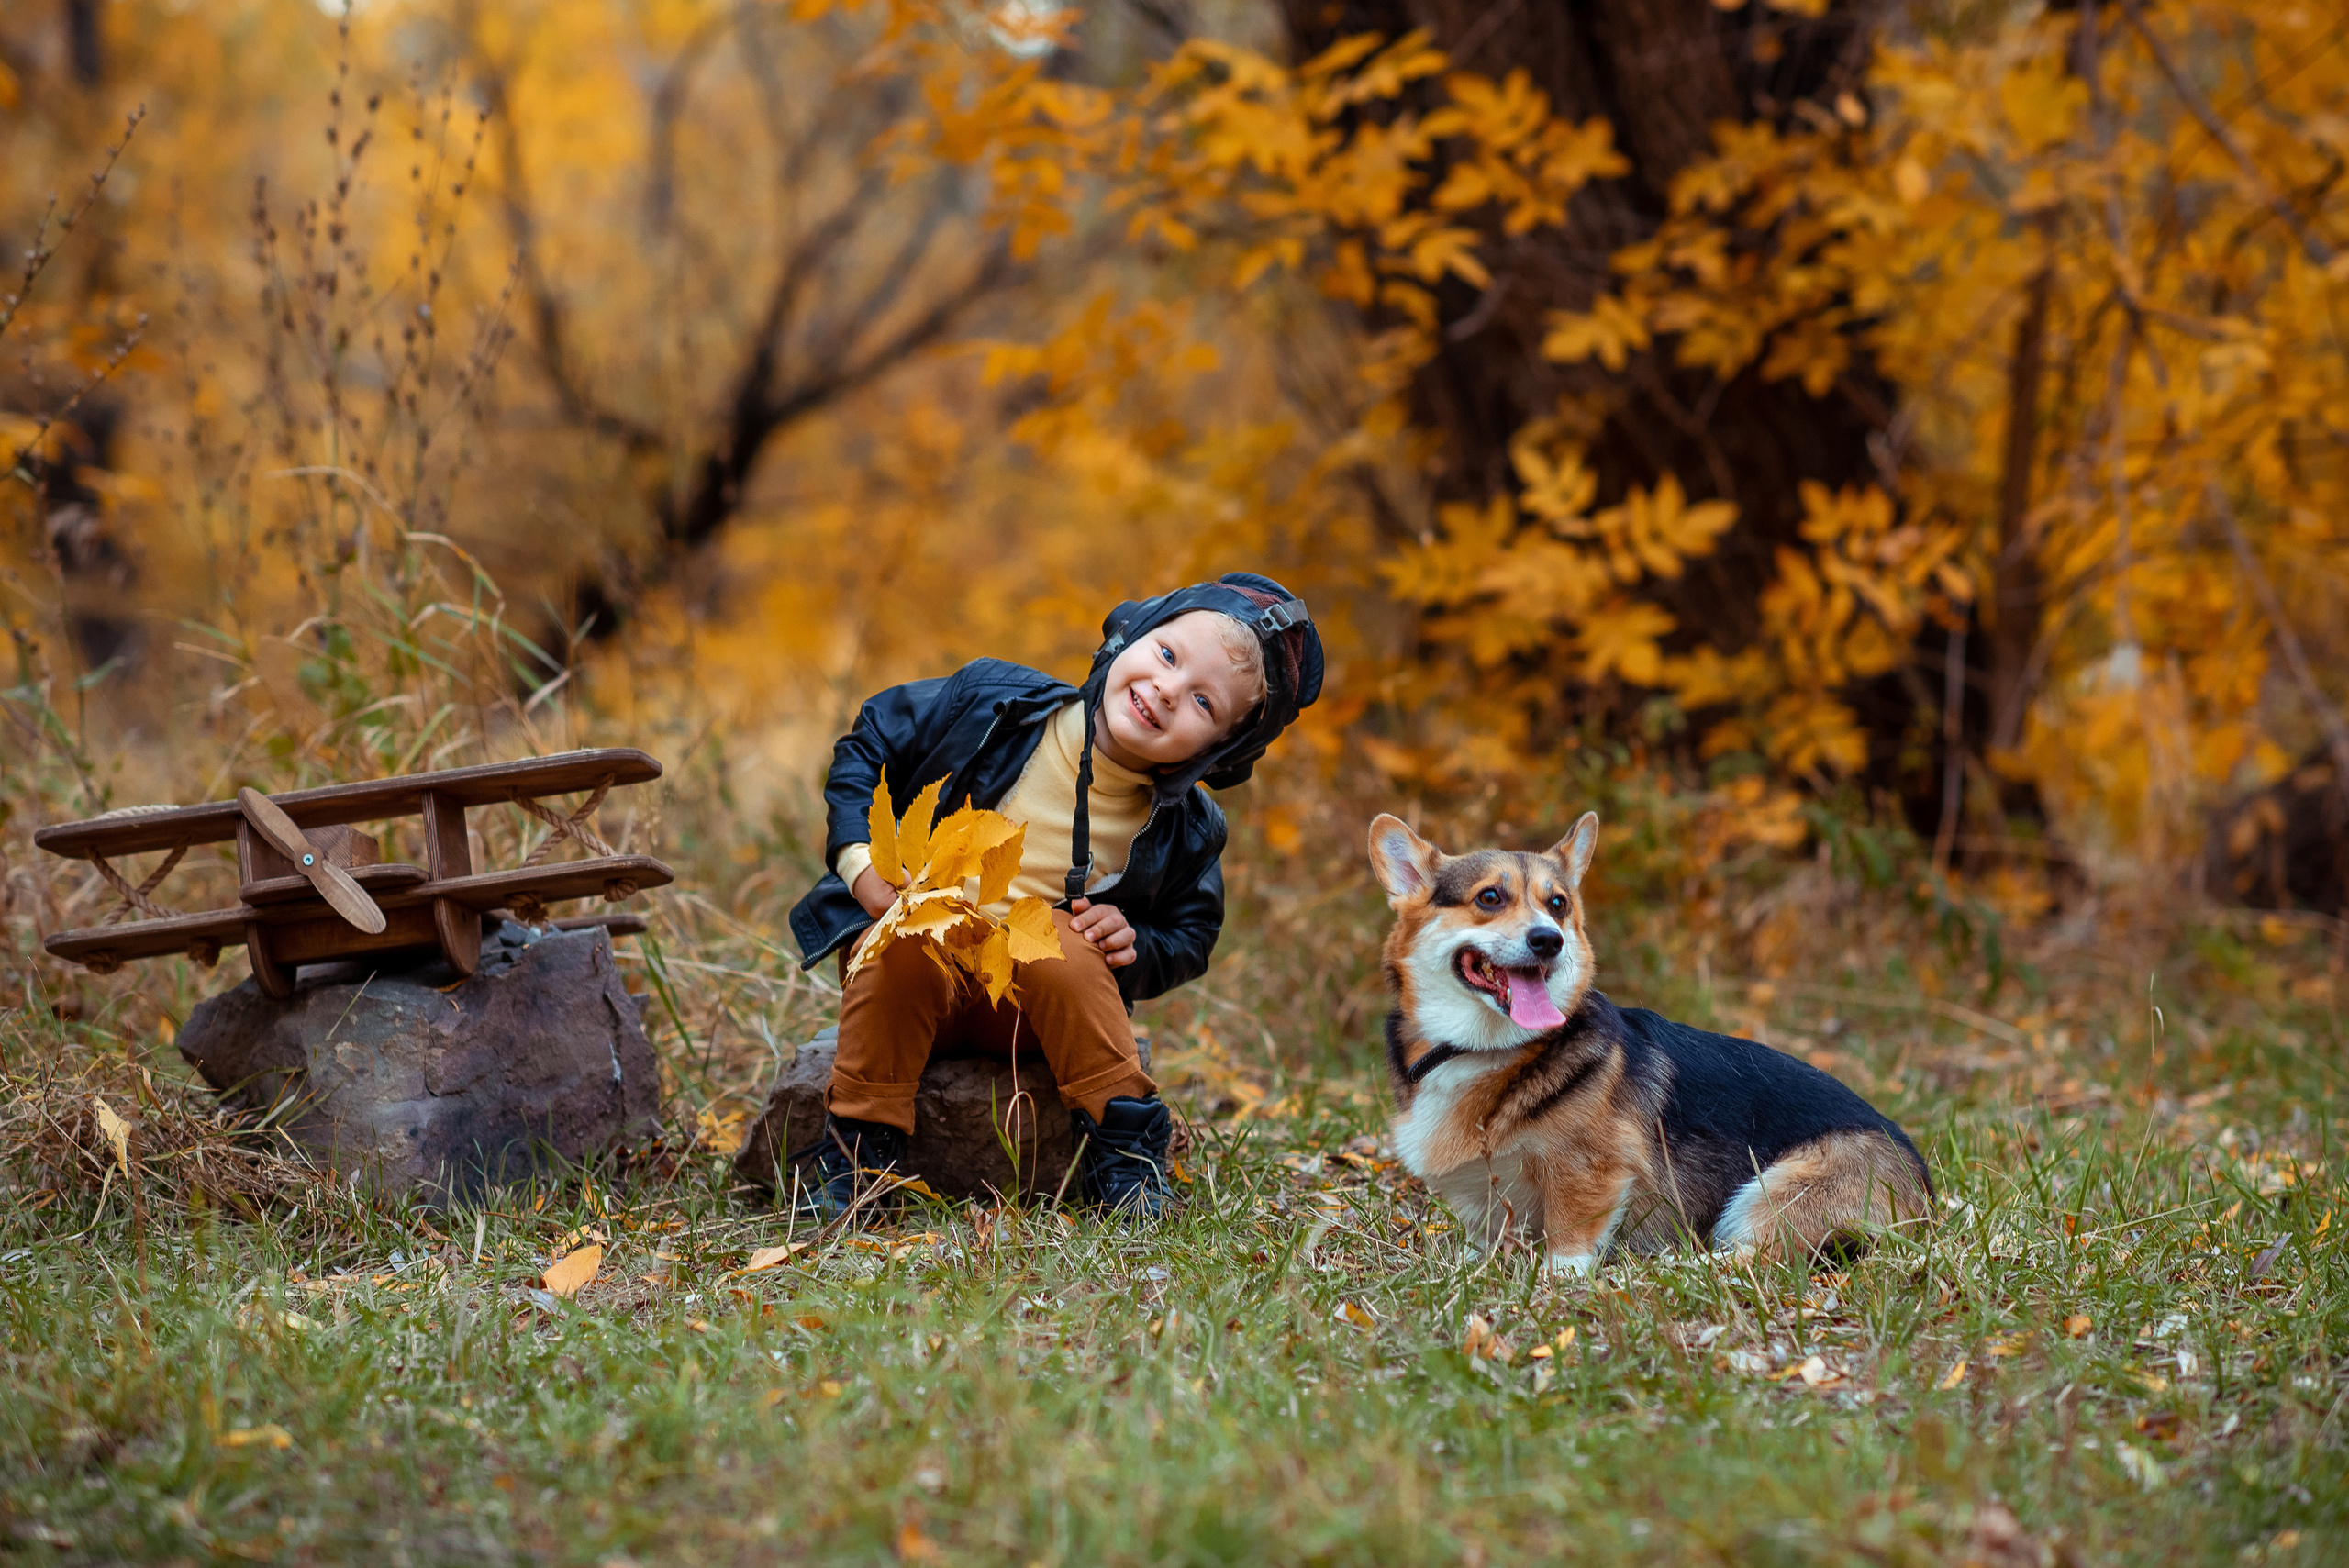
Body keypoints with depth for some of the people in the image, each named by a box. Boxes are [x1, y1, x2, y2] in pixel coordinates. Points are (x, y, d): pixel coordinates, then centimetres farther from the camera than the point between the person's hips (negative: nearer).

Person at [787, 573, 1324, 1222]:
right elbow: (869, 744, 2)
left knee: (1062, 945, -33)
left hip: (1026, 1014, 1)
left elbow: (1191, 938, 9)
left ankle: (1120, 1141, -16)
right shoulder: (990, 702, -10)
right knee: (906, 947, -36)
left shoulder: (1185, 834, -6)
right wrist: (862, 862, -11)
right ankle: (860, 1142, -20)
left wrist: (1134, 946, -14)